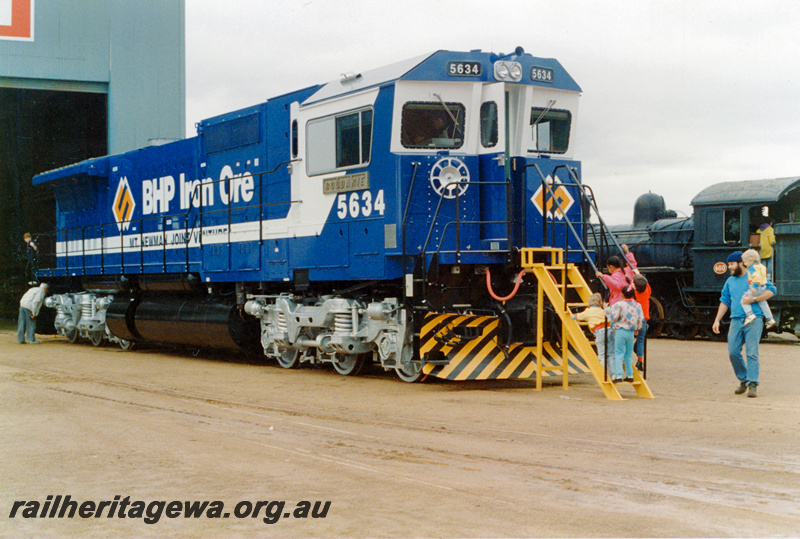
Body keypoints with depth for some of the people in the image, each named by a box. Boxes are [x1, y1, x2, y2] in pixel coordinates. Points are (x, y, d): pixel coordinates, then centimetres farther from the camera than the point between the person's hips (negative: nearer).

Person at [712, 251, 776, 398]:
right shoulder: (730, 281, 19)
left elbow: (771, 290, -4)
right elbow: (724, 301, 24)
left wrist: (754, 299, -16)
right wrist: (717, 320, 17)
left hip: (753, 320, -5)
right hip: (736, 320, 5)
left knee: (752, 353, -10)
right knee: (733, 352, -2)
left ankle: (752, 384, -9)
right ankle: (743, 380, 15)